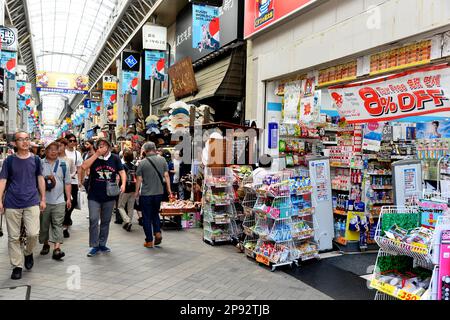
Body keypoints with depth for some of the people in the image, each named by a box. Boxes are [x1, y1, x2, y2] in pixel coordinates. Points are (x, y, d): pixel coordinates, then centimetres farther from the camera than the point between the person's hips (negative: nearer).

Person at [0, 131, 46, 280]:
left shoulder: (35, 159, 5)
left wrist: (43, 199, 7)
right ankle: (17, 266, 18)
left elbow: (40, 179, 10)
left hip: (32, 202, 0)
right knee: (13, 237, 5)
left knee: (33, 233, -9)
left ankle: (28, 252, 22)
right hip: (12, 204, 0)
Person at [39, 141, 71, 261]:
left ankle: (57, 248, -9)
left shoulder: (63, 165, 7)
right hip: (44, 200, 0)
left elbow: (67, 183, 9)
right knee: (44, 224, 10)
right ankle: (45, 244, 28)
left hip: (59, 201, 0)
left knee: (58, 224, -5)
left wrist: (68, 198, 5)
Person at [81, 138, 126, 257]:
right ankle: (94, 246, 3)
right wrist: (96, 155, -20)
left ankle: (102, 244, 25)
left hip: (109, 195, 2)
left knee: (106, 221, 12)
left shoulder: (115, 158, 1)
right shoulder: (94, 158, -2)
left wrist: (123, 184, -15)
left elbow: (122, 172, 2)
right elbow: (84, 167, -19)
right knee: (93, 220, -8)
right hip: (94, 196, -2)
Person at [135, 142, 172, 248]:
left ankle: (149, 241, 10)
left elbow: (139, 179, -4)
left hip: (146, 194, -3)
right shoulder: (162, 160, -2)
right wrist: (169, 189, 8)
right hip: (159, 192, 3)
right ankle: (157, 232, 6)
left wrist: (137, 191, 9)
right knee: (155, 213, 23)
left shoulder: (142, 163, -9)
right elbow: (166, 175, -1)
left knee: (147, 217, 7)